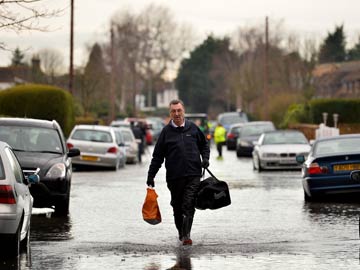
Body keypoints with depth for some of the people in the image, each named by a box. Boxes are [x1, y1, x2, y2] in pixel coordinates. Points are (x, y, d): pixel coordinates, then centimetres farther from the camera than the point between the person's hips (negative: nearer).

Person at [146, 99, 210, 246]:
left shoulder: (193, 128, 7)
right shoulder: (166, 131, 4)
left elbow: (204, 145, 22)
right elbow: (157, 156, 7)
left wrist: (205, 158, 3)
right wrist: (150, 176, 4)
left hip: (193, 174, -1)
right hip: (174, 177, 1)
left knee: (189, 205, -12)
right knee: (177, 206, 9)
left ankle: (187, 235, -15)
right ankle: (181, 232, 25)